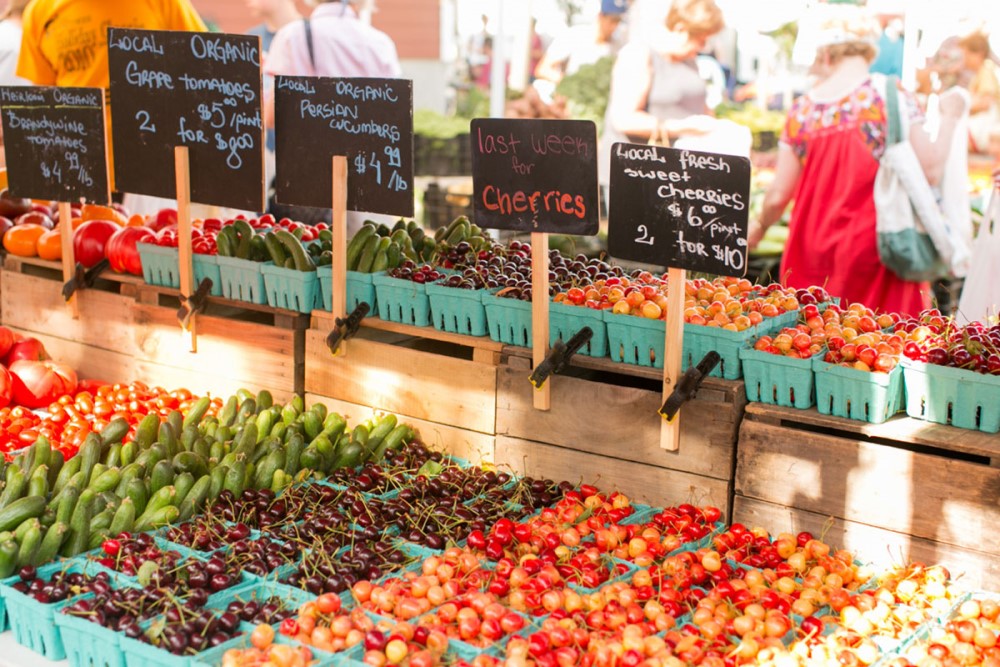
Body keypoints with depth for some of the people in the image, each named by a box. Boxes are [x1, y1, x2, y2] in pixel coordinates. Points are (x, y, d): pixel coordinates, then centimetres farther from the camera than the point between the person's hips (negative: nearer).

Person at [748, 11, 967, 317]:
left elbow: (778, 195, 5)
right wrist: (950, 117, 5)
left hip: (813, 254, 3)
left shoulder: (802, 109, 3)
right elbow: (930, 171, -10)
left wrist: (760, 225, 25)